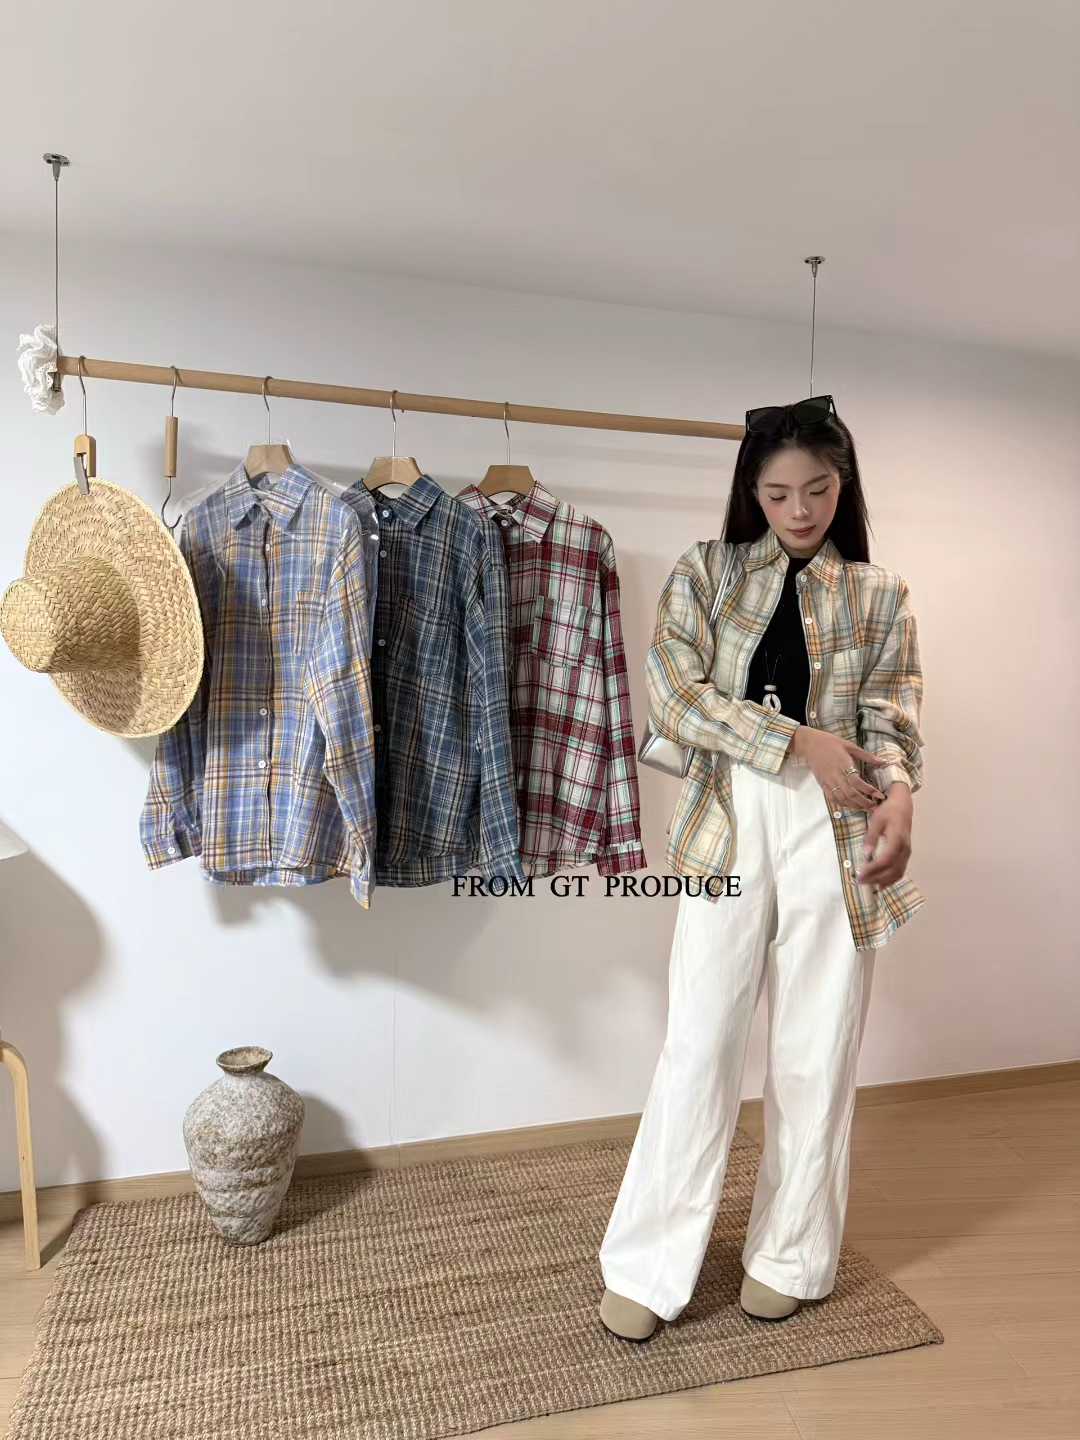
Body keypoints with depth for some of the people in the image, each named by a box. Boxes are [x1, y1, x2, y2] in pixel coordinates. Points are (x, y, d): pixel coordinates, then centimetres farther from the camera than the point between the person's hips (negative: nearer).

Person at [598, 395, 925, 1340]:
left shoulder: (880, 595, 7)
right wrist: (798, 743, -15)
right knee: (697, 1047, 2)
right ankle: (649, 1267, 19)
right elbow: (676, 696, -6)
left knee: (817, 1051, 10)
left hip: (837, 832, 1)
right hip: (730, 822, -1)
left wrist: (899, 793, -22)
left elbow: (890, 718, 0)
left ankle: (792, 1255, 31)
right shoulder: (706, 572, 4)